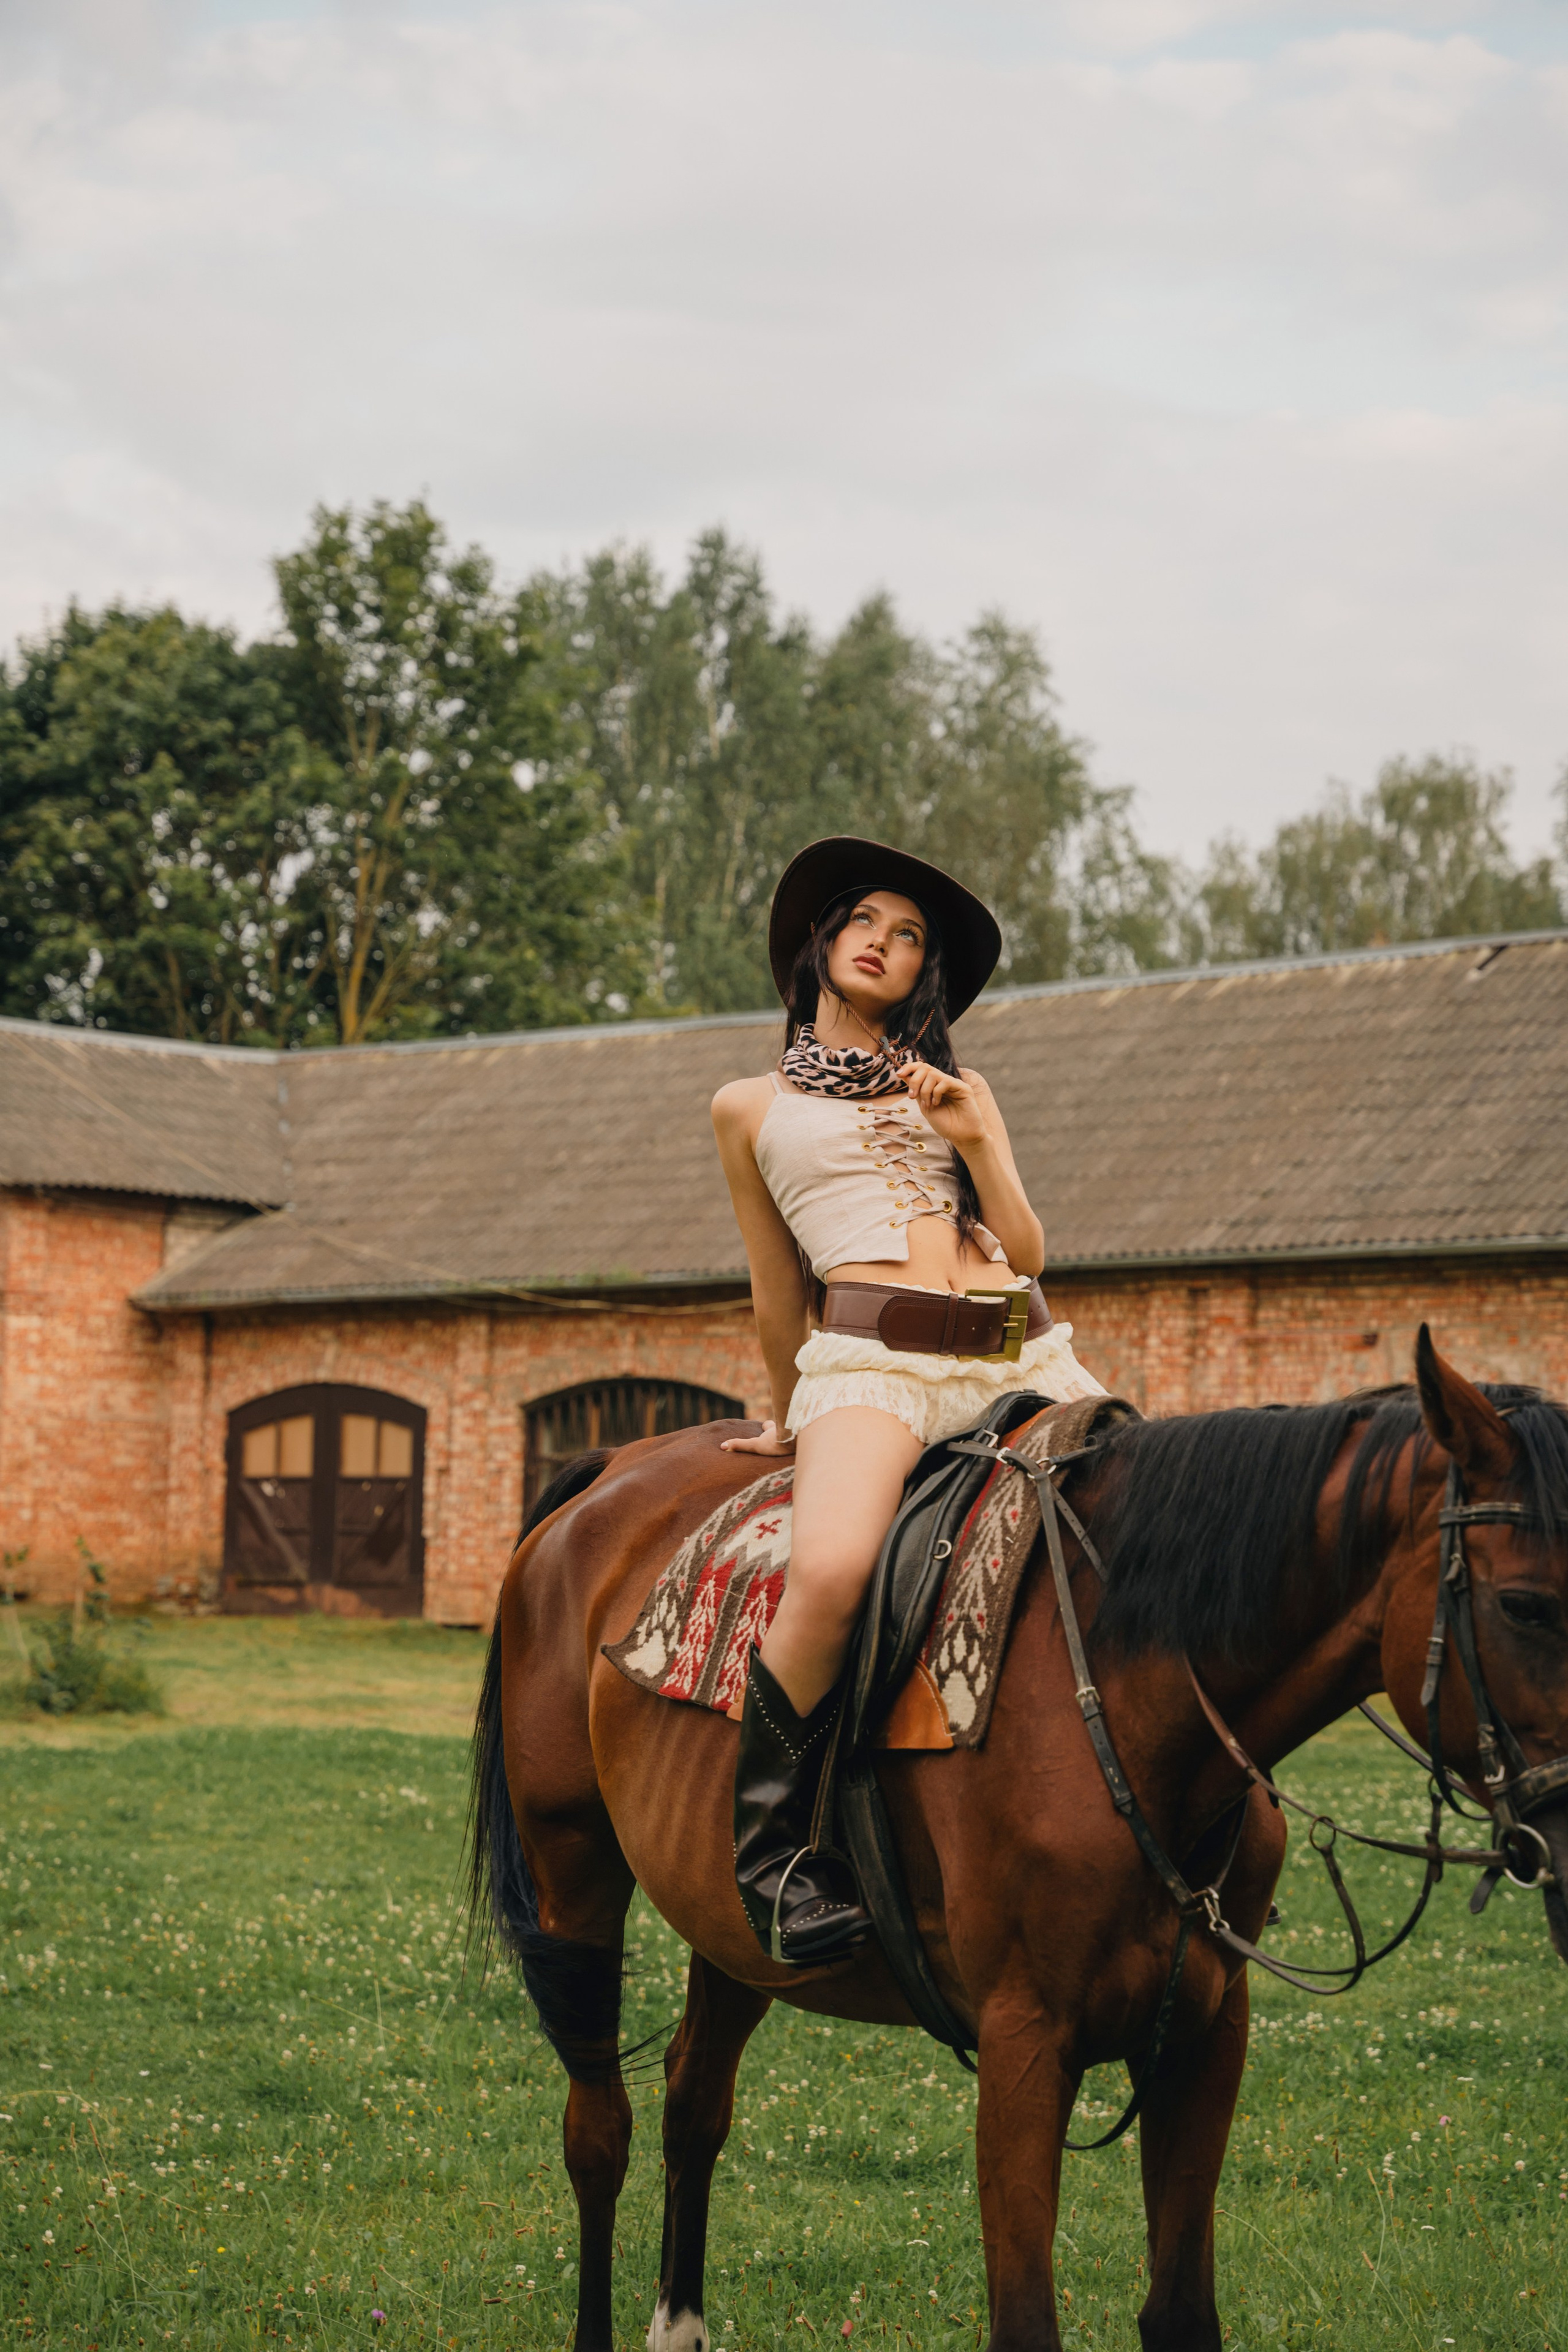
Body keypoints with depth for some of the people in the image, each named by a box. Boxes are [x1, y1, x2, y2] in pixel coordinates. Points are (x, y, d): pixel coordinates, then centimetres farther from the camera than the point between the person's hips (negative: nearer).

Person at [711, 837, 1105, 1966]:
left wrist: (972, 1142, 3)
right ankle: (768, 1841, -19)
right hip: (871, 1354, -4)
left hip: (1024, 1355, 4)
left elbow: (1029, 1251, 16)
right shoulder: (753, 1107, 19)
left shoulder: (959, 1093, 26)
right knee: (830, 1573, -35)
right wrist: (793, 1415, 26)